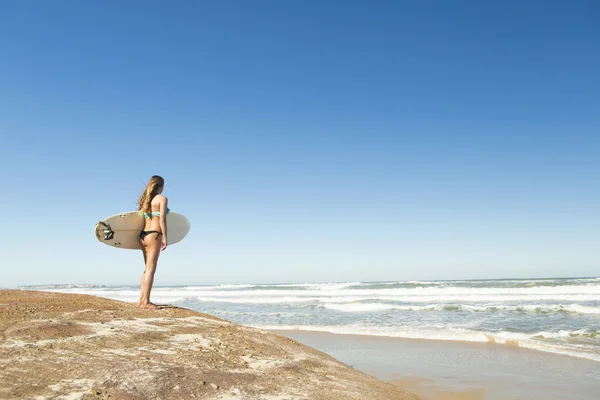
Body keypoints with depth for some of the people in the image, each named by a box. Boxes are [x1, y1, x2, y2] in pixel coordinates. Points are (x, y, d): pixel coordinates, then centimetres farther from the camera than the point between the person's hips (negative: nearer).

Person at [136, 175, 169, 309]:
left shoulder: (145, 199, 16)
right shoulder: (162, 198, -3)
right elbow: (162, 219, -11)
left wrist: (141, 239, 18)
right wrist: (165, 238, -10)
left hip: (143, 234, 7)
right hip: (154, 234, -7)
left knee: (147, 269, 15)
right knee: (150, 269, -6)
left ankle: (141, 299, 14)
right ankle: (145, 301, -7)